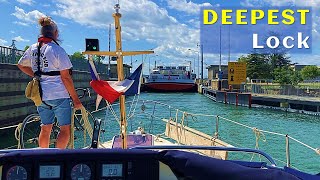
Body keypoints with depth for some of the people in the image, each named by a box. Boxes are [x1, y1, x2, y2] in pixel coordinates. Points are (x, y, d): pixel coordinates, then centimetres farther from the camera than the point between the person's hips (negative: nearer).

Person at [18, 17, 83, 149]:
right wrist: (75, 99, -9)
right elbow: (66, 77, -14)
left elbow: (21, 65, 24)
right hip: (59, 95, -7)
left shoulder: (32, 49, 7)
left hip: (41, 96, 7)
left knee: (45, 128, 18)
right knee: (65, 129, 2)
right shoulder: (57, 50, -12)